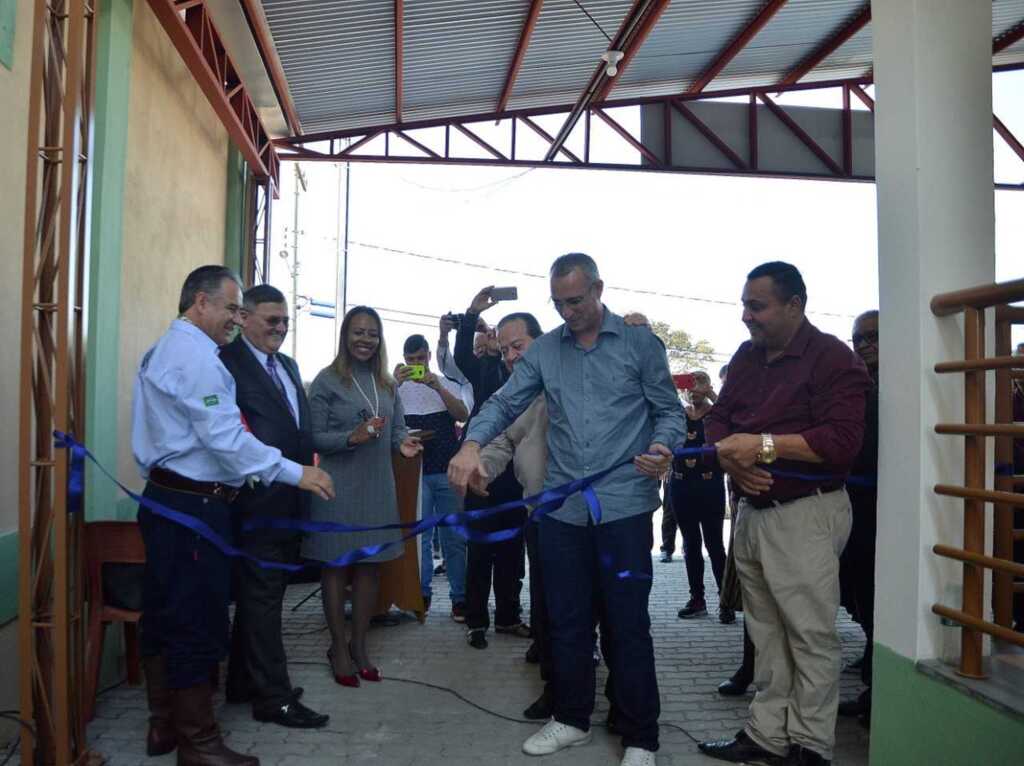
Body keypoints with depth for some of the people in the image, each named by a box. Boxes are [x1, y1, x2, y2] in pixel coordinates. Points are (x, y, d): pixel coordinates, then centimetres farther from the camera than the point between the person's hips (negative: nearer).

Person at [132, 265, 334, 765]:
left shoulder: (166, 349, 17)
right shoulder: (194, 353, -16)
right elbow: (225, 436, -23)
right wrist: (294, 473, -20)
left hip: (166, 498, 11)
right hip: (193, 505, -11)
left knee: (164, 617, 16)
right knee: (197, 622, -3)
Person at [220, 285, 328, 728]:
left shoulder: (288, 366, 18)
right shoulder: (228, 361, -10)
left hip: (289, 500, 8)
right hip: (258, 500, -8)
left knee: (264, 595, 17)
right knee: (263, 598, 0)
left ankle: (244, 683, 30)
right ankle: (273, 696, 9)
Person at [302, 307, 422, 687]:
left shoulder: (388, 384, 10)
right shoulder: (327, 380, -5)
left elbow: (398, 428, 12)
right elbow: (315, 437, -9)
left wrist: (403, 443, -10)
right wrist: (353, 437, -24)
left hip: (378, 485, 5)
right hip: (339, 485, -5)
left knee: (370, 566, 10)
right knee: (336, 566, 4)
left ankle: (359, 645, 24)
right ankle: (339, 648, 17)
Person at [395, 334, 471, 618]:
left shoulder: (446, 384, 9)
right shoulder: (398, 387, 8)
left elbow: (463, 415, -6)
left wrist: (437, 386, -18)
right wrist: (395, 383, -21)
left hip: (448, 470, 0)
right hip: (414, 472, 0)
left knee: (454, 537, 2)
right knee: (418, 536, 3)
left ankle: (459, 597, 8)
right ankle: (422, 593, 14)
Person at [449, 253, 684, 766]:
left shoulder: (639, 343, 0)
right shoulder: (544, 351, 8)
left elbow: (669, 410, 2)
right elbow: (505, 403, 2)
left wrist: (662, 446, -20)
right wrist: (473, 443, -17)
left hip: (624, 507, -3)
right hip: (562, 509, 4)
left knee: (627, 625, 3)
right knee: (566, 620, 14)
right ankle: (572, 719, 33)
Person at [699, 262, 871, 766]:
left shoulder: (833, 358, -9)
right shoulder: (747, 356, 13)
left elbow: (843, 440, -19)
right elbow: (718, 419, 13)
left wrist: (764, 445, -21)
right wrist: (729, 457, -9)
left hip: (805, 514, -7)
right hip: (751, 510, 7)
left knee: (811, 637, 0)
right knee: (765, 633, 13)